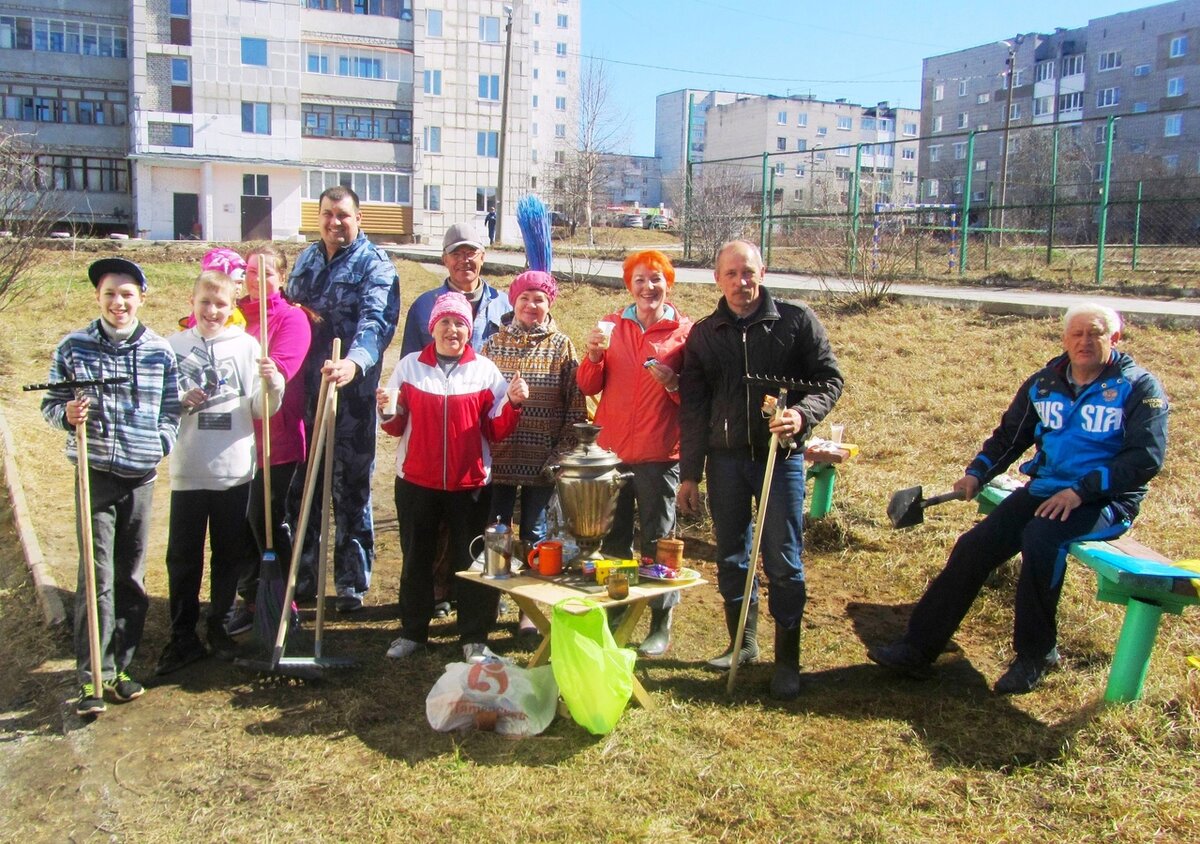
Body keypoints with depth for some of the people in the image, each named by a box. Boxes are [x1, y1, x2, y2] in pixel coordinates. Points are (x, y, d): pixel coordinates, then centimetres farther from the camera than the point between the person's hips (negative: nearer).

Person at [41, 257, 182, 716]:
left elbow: (172, 407, 11)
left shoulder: (160, 351, 4)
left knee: (131, 576, 9)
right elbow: (50, 403, 5)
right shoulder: (73, 347, 0)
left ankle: (119, 666, 22)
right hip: (96, 474, -2)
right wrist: (67, 414, -16)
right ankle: (93, 677, -1)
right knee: (97, 577, -7)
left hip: (142, 475, 2)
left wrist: (160, 442, -3)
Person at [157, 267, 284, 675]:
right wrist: (180, 402, -15)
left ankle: (219, 626, 27)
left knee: (229, 555, 12)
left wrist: (272, 384, -22)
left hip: (235, 470, 0)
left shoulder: (246, 346, 1)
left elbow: (261, 409, -2)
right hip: (187, 471, 0)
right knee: (183, 557, 4)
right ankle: (183, 636, 15)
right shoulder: (173, 346, 2)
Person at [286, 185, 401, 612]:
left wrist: (353, 363, -38)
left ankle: (351, 582, 14)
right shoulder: (307, 260, 16)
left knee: (351, 489, 2)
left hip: (352, 392, -6)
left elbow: (377, 321, -20)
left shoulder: (374, 264, -4)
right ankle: (301, 576, 24)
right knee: (300, 487, 11)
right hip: (304, 390, 6)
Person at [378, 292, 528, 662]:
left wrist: (514, 404, -16)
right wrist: (387, 412, -15)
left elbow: (495, 431, 1)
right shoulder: (409, 366, 4)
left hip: (470, 483, -1)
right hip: (416, 482, 1)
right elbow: (396, 426, 6)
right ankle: (412, 632, 25)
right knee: (416, 559, 11)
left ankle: (474, 638, 13)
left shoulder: (485, 370, 2)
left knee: (471, 561, 3)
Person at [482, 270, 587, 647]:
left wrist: (563, 453, -7)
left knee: (534, 534, 8)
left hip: (541, 460, -1)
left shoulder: (561, 346, 1)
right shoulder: (494, 344, 4)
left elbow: (575, 404, -1)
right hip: (498, 456, 1)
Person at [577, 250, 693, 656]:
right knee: (613, 541, 12)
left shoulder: (685, 332, -2)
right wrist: (594, 356, -13)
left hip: (659, 455, -3)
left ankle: (661, 626, 15)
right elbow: (588, 387, 5)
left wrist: (674, 383, -18)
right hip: (611, 452, 3)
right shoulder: (611, 326, 8)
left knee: (658, 543, 4)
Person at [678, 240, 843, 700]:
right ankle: (743, 643, 28)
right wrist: (690, 474, 6)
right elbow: (693, 407, 8)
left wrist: (802, 414, -22)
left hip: (780, 456, -3)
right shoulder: (704, 334, 7)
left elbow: (829, 378, 0)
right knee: (731, 558, 11)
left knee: (783, 563, -1)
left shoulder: (797, 321, 0)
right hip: (725, 458, 3)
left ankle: (787, 659, 12)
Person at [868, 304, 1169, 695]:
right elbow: (1009, 435, 19)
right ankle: (918, 649, -9)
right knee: (974, 545, -13)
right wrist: (977, 472, 3)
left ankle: (1035, 655, -13)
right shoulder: (1044, 382, 10)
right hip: (1043, 490, 5)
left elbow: (1146, 457, -13)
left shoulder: (1139, 387, -5)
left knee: (1040, 538, -33)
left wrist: (1081, 491, -21)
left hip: (1105, 501, -5)